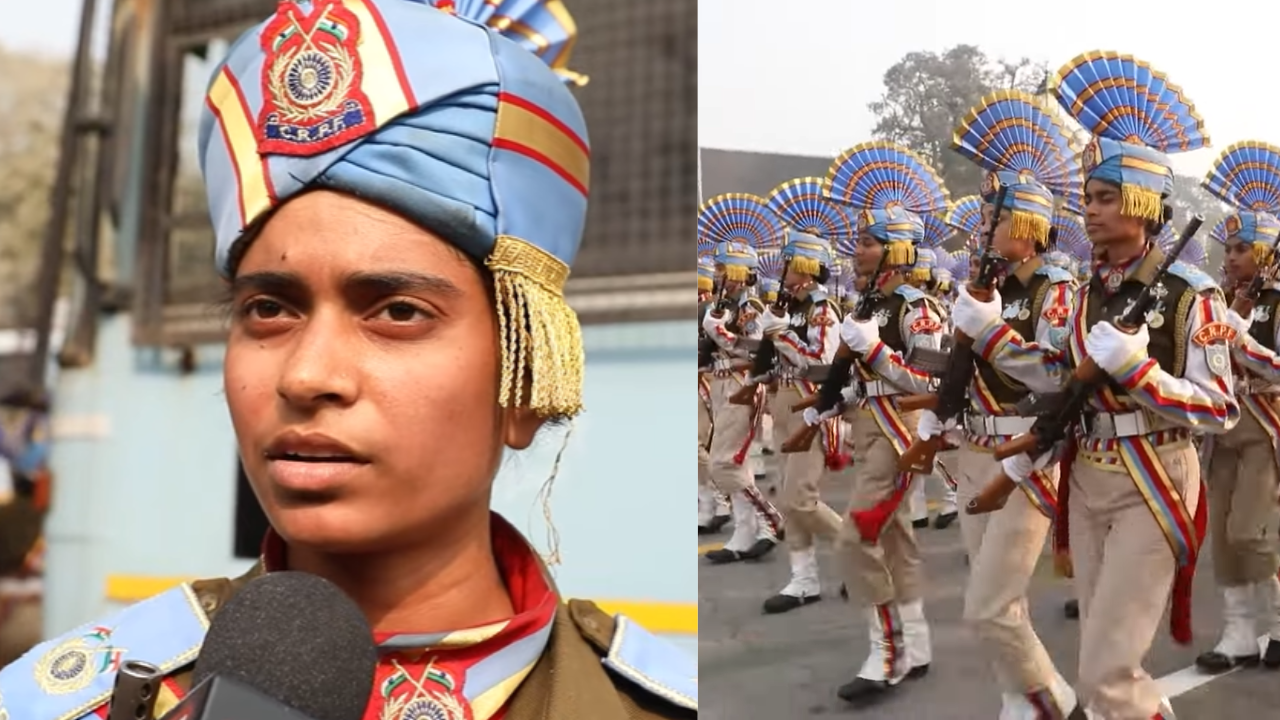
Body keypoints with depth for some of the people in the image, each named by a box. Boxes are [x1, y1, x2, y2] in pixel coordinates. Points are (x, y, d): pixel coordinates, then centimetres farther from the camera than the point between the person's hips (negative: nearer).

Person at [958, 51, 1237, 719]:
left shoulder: (1190, 293, -14)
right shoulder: (1089, 294, 6)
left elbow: (1221, 410, -16)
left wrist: (1134, 365, -28)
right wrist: (990, 330, 2)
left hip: (1152, 486, -7)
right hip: (1087, 481, 7)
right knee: (1107, 659, 16)